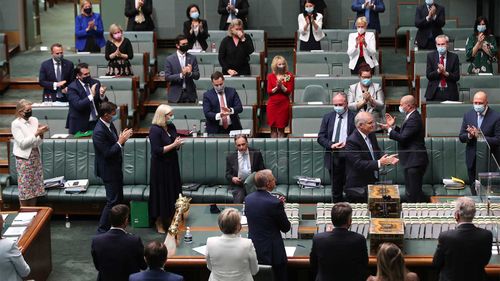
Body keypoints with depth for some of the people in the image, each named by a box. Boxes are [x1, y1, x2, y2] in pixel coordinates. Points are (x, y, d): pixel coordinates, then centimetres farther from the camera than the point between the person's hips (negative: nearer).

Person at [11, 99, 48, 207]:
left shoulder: (34, 120, 5)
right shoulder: (16, 124, -9)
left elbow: (38, 143, 6)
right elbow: (22, 143, -16)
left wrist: (41, 134, -14)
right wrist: (37, 133, -20)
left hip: (36, 156, 5)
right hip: (24, 158, -5)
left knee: (35, 186, 9)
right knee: (25, 187, -2)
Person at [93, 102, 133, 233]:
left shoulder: (109, 124, 3)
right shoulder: (99, 131, -25)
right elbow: (107, 153, -26)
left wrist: (122, 138, -6)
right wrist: (120, 141, -21)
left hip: (115, 168, 10)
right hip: (108, 171, -10)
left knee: (119, 199, 18)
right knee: (112, 201, -5)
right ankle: (102, 230, 3)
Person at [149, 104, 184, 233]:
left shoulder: (171, 127, 5)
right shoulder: (155, 130, -16)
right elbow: (157, 150, -21)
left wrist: (178, 144, -8)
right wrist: (173, 145, -20)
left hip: (172, 165, 7)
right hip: (160, 166, -7)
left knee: (173, 193, 12)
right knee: (161, 194, 2)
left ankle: (169, 220, 24)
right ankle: (159, 224, 13)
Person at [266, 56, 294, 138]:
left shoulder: (289, 76, 3)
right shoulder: (270, 76, 7)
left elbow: (289, 91, -1)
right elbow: (269, 91, 3)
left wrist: (281, 86, -16)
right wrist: (276, 87, -13)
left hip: (284, 103, -1)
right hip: (272, 103, 1)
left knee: (281, 128, -2)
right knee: (273, 127, 1)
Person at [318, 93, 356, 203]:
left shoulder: (354, 118, -3)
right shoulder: (328, 117, 8)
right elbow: (321, 137, 5)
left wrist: (348, 145, -22)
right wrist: (331, 145, -13)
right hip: (333, 158, 3)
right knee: (336, 190, 12)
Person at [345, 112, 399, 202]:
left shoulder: (371, 135, 8)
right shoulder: (352, 141, -19)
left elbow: (377, 154, 17)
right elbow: (358, 164, -25)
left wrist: (387, 159, -5)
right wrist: (379, 163, -31)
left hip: (371, 182, 8)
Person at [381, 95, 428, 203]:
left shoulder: (414, 119, -19)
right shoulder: (412, 117, 15)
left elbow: (403, 138, -23)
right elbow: (404, 134, 19)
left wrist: (389, 129, -12)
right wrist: (393, 126, 10)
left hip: (415, 161, -11)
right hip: (411, 161, 11)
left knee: (414, 193, -10)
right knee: (410, 192, 16)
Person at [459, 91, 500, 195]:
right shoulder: (468, 115, 4)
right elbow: (461, 137, 6)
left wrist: (479, 136, -23)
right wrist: (469, 135, -17)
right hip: (472, 159, 4)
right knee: (474, 187, 11)